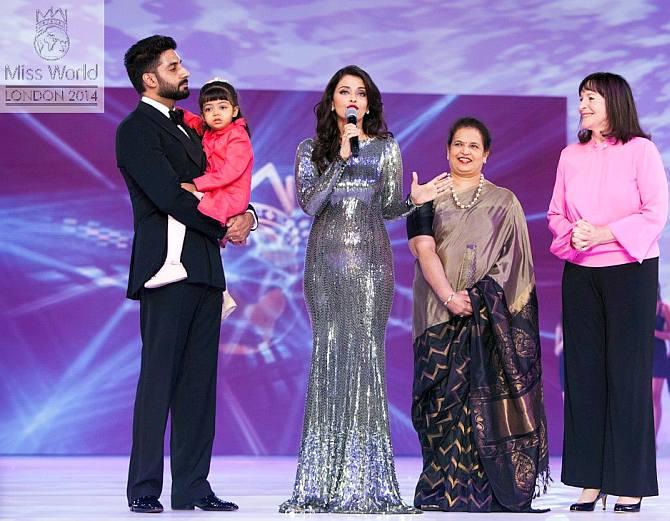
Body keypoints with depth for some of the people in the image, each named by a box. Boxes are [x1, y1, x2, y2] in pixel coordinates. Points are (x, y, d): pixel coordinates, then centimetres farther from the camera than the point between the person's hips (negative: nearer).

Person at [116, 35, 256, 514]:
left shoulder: (186, 131, 22)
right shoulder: (136, 130, -5)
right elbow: (170, 196, -14)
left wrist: (246, 216, -1)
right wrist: (223, 229, -6)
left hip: (205, 272, 8)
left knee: (199, 384, 6)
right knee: (159, 380, -7)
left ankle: (193, 488, 9)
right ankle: (144, 490, -4)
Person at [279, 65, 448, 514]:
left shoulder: (386, 148, 10)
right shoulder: (311, 150, 9)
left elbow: (388, 208, 10)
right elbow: (309, 203, -5)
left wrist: (414, 200, -10)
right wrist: (342, 158, -11)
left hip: (371, 259, 0)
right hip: (326, 258, 0)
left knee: (366, 353, -8)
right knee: (328, 355, -2)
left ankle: (366, 480, -5)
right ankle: (323, 481, 2)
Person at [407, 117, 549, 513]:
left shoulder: (505, 203, 12)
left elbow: (514, 260, 5)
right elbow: (424, 249, -2)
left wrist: (482, 296, -11)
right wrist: (449, 296, -16)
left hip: (490, 318, 0)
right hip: (438, 316, 0)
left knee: (487, 399, -6)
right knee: (443, 397, -3)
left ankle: (480, 490, -3)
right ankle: (442, 492, 0)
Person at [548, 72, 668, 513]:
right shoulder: (571, 155, 11)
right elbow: (556, 213, 13)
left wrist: (604, 233, -16)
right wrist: (572, 235, -9)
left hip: (630, 271, -4)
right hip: (580, 273, 5)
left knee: (627, 373, -3)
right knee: (584, 372, 3)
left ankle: (629, 485, 1)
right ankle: (590, 481, 7)